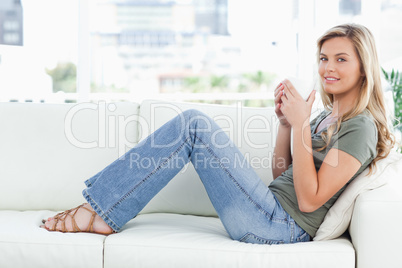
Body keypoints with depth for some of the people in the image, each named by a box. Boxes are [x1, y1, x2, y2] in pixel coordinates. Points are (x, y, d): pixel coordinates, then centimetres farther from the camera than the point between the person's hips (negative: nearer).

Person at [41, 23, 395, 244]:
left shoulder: (361, 126, -8)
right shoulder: (329, 117, 19)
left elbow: (310, 200, -16)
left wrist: (302, 125, -18)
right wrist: (285, 123, 6)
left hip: (283, 226, -9)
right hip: (273, 218, 9)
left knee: (194, 125, -17)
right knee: (192, 121, -2)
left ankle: (99, 214, -11)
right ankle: (99, 209, -3)